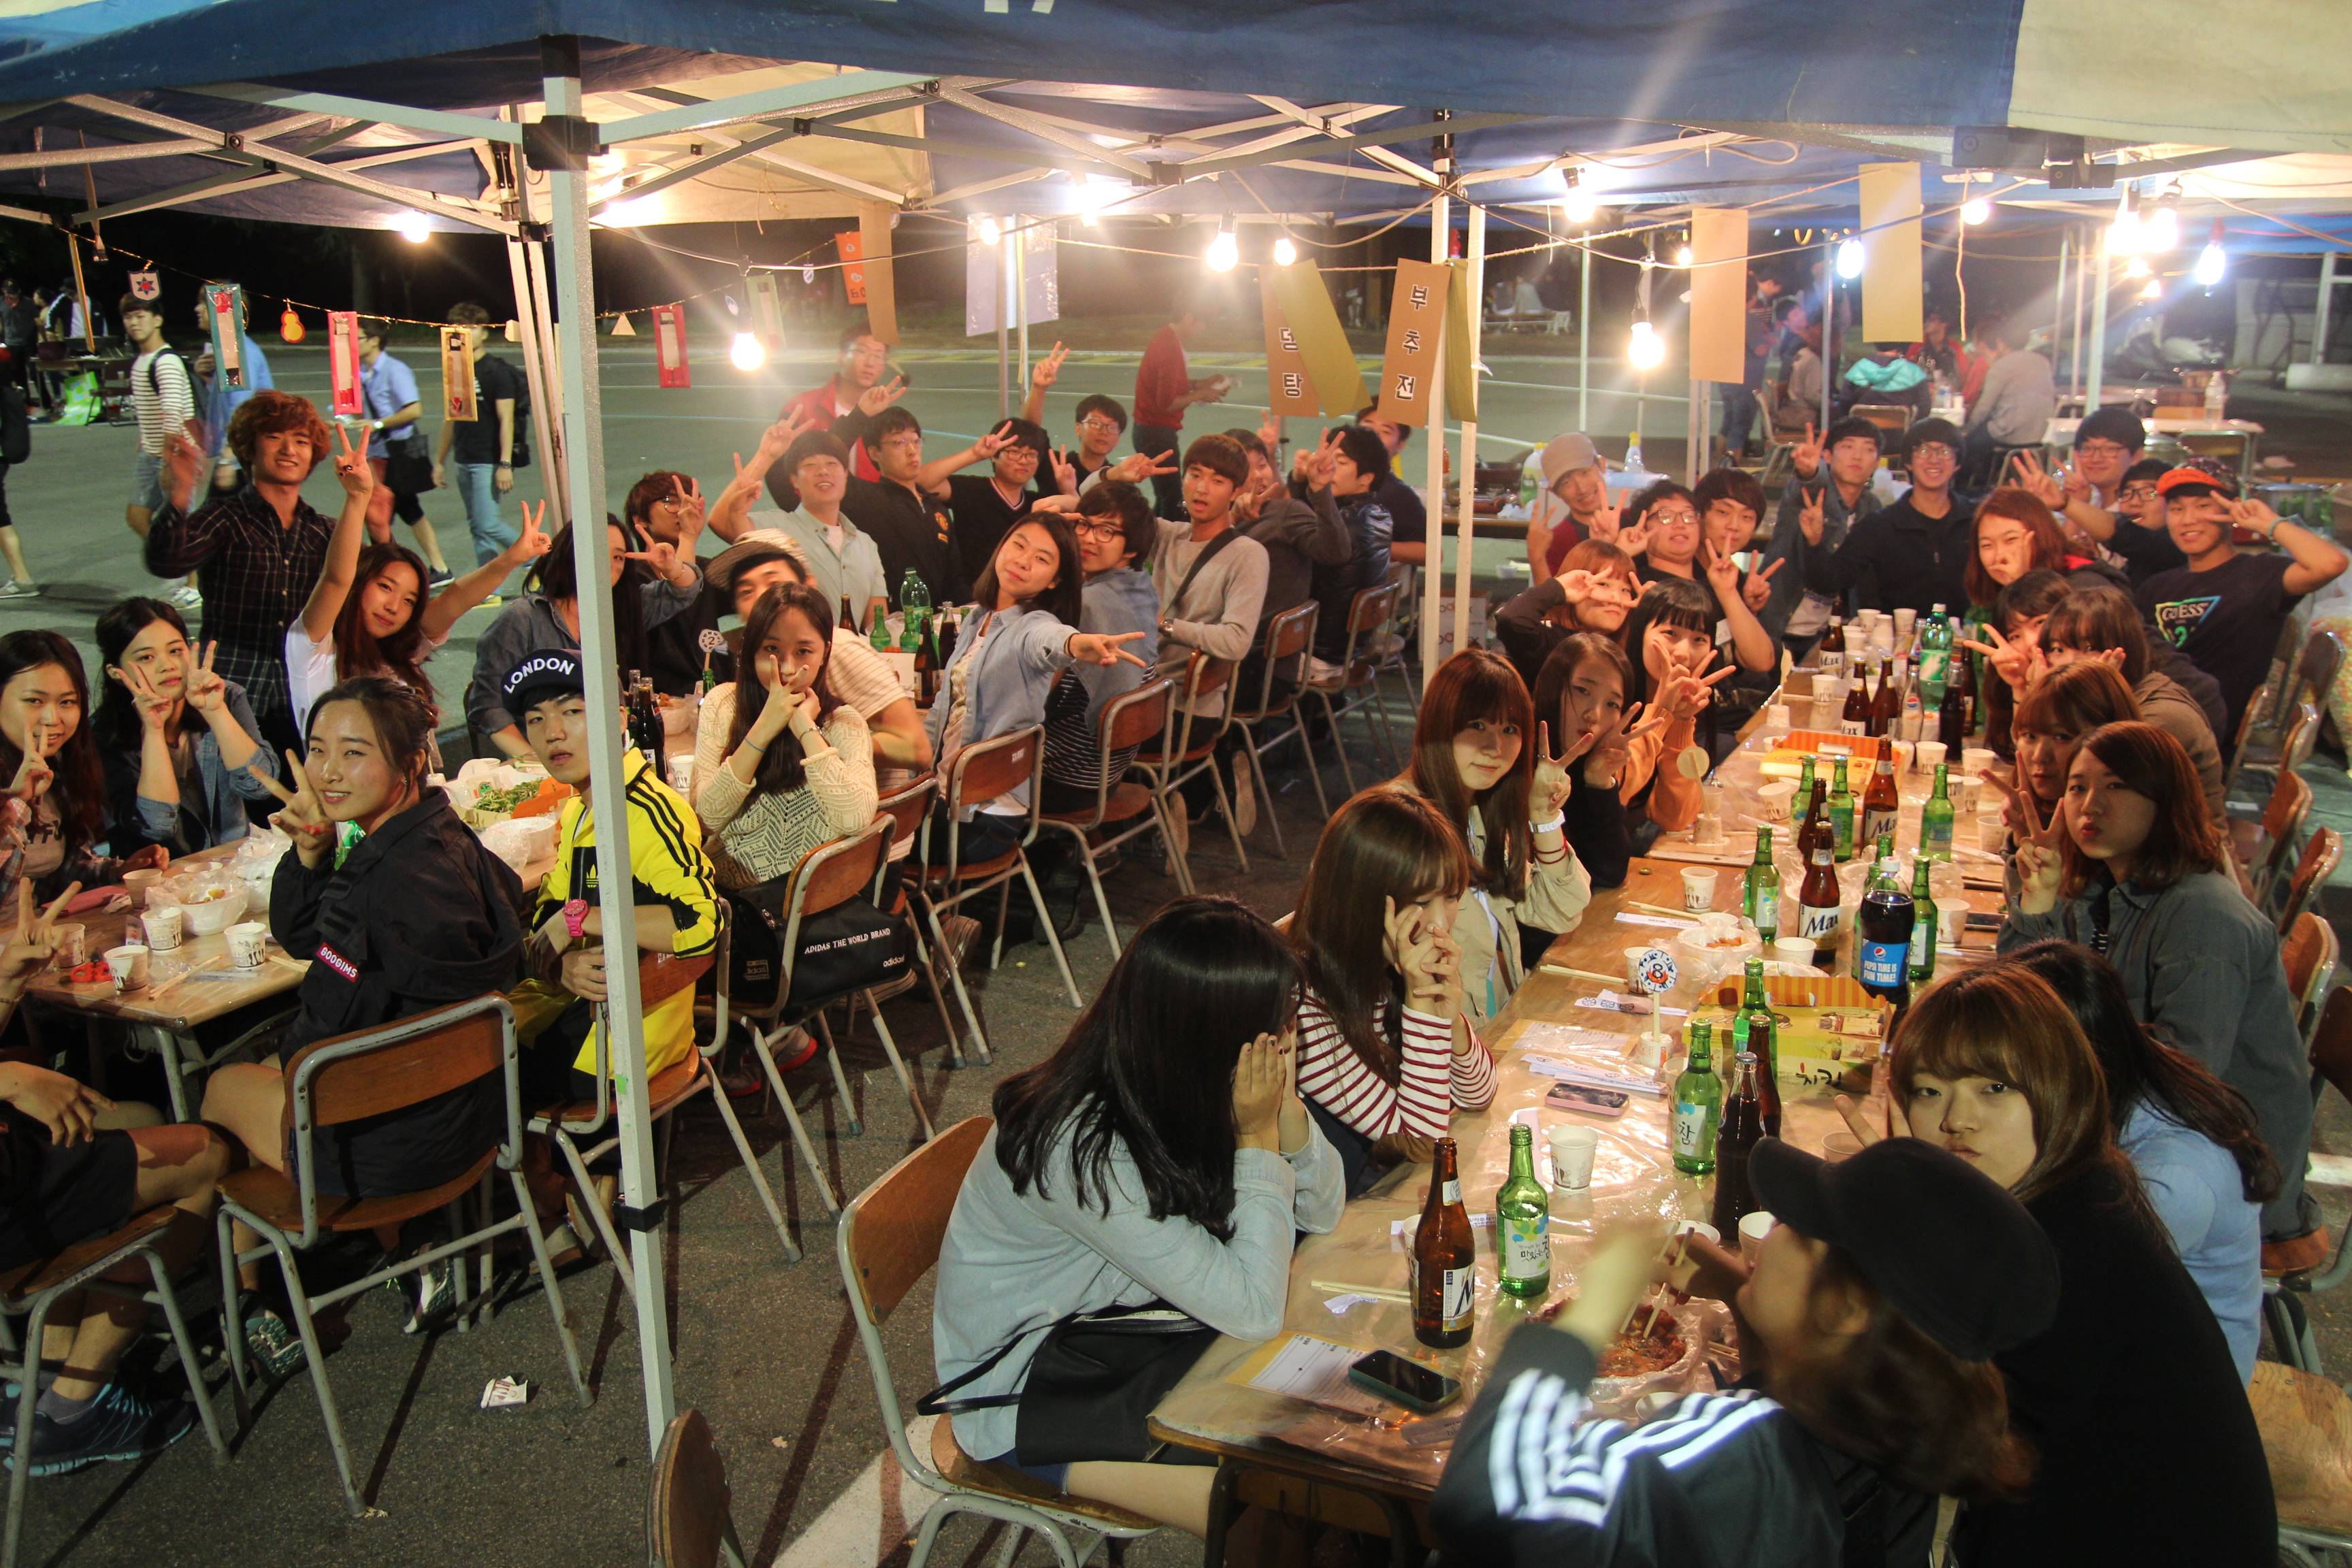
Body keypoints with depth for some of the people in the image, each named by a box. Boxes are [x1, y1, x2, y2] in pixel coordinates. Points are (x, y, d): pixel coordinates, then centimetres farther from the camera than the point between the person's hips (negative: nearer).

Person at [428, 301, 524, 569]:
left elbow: (506, 420, -13)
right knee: (477, 527, 7)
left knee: (488, 524, -13)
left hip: (488, 462, -7)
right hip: (463, 462, 7)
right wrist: (440, 461, 19)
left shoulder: (496, 371, -7)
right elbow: (451, 420, 20)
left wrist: (505, 464, -20)